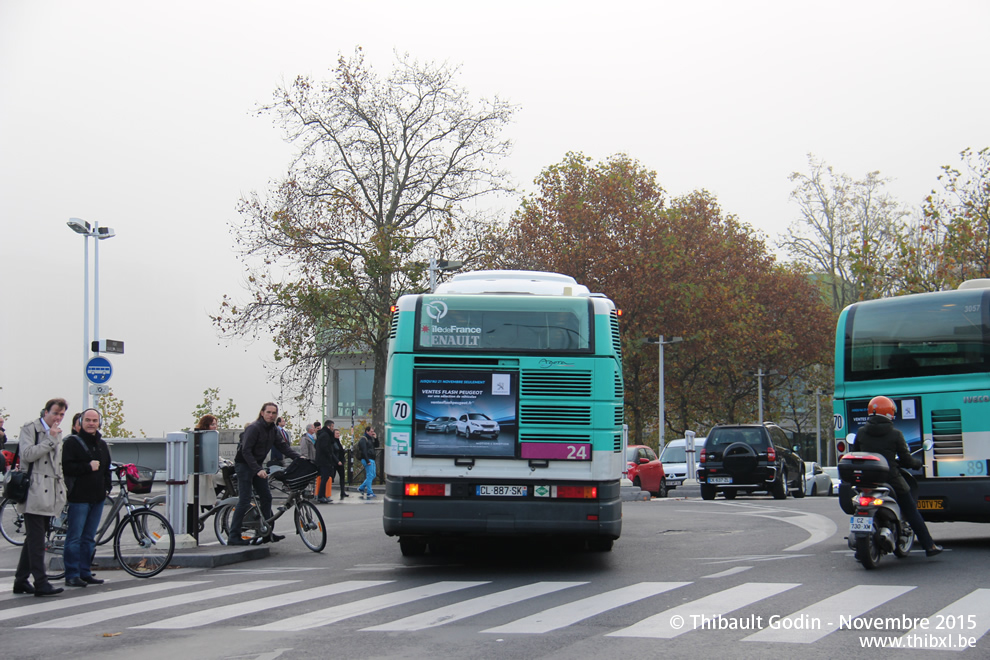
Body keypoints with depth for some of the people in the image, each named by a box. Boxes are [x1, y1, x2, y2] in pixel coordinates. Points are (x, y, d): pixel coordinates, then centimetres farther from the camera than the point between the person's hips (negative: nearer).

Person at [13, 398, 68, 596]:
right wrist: (50, 439, -17)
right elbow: (27, 454, -18)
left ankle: (21, 581, 16)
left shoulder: (57, 434, 20)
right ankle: (41, 583, -12)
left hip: (49, 495, 8)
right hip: (34, 493, -8)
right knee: (36, 540, -10)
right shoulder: (30, 429, -4)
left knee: (33, 539, 10)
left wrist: (61, 489, 21)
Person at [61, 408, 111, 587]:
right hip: (79, 497, -7)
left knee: (89, 538, 11)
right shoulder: (72, 442, -4)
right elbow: (66, 467, -15)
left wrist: (108, 487, 15)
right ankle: (72, 575, -3)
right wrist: (88, 467, -17)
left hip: (97, 498, 7)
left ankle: (84, 572, 16)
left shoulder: (102, 444, 18)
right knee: (75, 537, -6)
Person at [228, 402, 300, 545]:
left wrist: (298, 457, -10)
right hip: (244, 465, -9)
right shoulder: (254, 428, -20)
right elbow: (246, 451, -24)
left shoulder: (273, 429, 6)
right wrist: (258, 470, -31)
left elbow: (283, 446, 5)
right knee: (244, 501, -12)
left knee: (266, 497, 8)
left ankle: (267, 533, 16)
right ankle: (233, 537, -9)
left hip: (257, 465, 9)